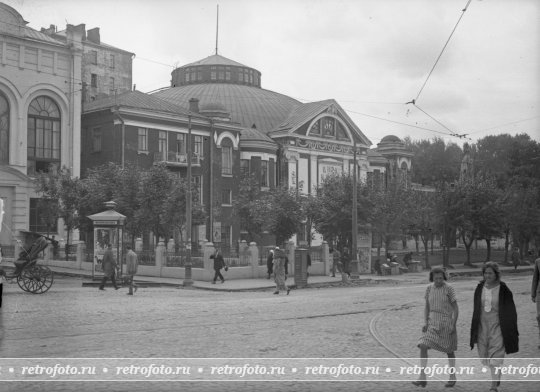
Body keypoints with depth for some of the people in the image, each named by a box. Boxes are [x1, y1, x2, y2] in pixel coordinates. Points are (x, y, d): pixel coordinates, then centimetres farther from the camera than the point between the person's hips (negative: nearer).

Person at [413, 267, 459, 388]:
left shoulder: (449, 289, -9)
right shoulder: (429, 289, 4)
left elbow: (456, 308, -7)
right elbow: (427, 308, 8)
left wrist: (453, 325, -16)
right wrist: (425, 323, -5)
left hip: (447, 322, -4)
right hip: (433, 322, 4)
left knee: (449, 350, 10)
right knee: (423, 346, -12)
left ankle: (453, 376, 31)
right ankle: (422, 378, -13)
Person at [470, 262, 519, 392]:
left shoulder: (503, 290, -11)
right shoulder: (480, 288, 2)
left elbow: (510, 311, -6)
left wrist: (512, 331, -7)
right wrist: (474, 329, 12)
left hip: (497, 326, -5)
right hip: (482, 325, 5)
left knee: (495, 357, -8)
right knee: (484, 357, 12)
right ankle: (497, 375, 41)